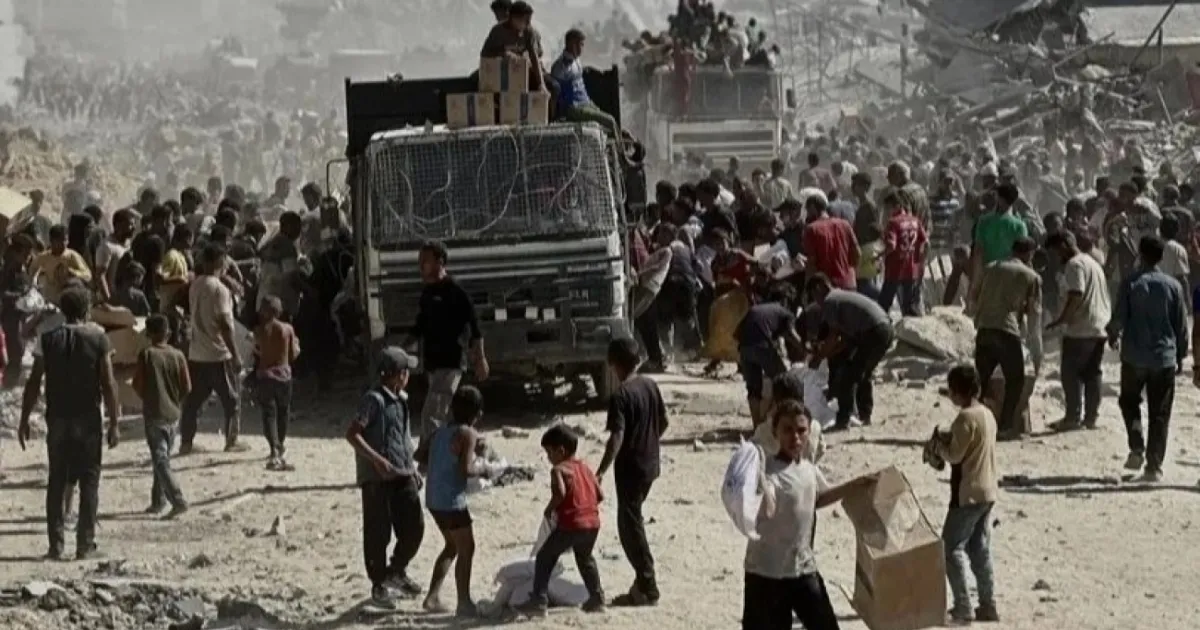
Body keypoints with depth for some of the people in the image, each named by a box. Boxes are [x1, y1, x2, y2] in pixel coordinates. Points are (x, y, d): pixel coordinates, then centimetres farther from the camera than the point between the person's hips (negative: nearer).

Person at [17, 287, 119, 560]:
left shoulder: (48, 339, 0)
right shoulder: (98, 339, -5)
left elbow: (34, 382, -2)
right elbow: (108, 384, -7)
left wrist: (24, 420, 4)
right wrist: (113, 423, -2)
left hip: (57, 418, 2)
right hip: (88, 420, -2)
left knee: (57, 481, 9)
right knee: (88, 481, 5)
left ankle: (56, 545, 5)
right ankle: (85, 544, 2)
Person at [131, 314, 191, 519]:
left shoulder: (146, 355, -10)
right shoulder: (178, 356, -1)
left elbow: (137, 384, -9)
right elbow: (187, 387, -1)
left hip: (154, 414, -5)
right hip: (173, 413, 5)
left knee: (160, 460, -6)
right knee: (164, 458, 18)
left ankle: (178, 500, -19)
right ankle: (158, 501, 24)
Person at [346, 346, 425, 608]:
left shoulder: (401, 400, 13)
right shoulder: (374, 399, -13)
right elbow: (352, 434, -18)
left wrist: (413, 468, 21)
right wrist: (377, 460, -24)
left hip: (403, 475, 7)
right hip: (378, 478, -7)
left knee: (414, 527, 4)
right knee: (378, 534, 2)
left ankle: (396, 571, 26)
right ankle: (379, 585, 14)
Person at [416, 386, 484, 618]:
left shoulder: (440, 431, 10)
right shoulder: (467, 434, -13)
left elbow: (419, 455, 13)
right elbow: (465, 469, -21)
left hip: (434, 499, 8)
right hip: (452, 500, -8)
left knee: (453, 546, 22)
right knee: (466, 549, 2)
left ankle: (432, 597, 21)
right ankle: (464, 603, 4)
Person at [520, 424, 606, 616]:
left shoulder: (558, 470, -5)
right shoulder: (585, 468, 17)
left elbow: (560, 493, -23)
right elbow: (600, 495, 15)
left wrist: (549, 509, -7)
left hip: (570, 524, -7)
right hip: (592, 523, 7)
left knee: (544, 558, 6)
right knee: (585, 558, 30)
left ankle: (539, 600, -1)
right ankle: (597, 597, 28)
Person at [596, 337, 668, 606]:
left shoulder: (620, 396, -20)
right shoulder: (650, 385, 2)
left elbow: (617, 438, -27)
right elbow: (663, 421, 12)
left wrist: (601, 472, -29)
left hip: (630, 468, -8)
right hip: (650, 463, 8)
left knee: (631, 526, 1)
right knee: (633, 521, 20)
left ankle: (648, 588, 2)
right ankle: (643, 581, 23)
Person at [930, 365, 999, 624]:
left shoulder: (966, 417, -19)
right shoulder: (987, 414, 10)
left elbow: (954, 455, -17)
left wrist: (938, 445, 1)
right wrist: (948, 438, 9)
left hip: (968, 493, -9)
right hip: (988, 491, 9)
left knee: (952, 547, -2)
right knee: (980, 549, 13)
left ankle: (963, 607, -5)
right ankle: (988, 606, 14)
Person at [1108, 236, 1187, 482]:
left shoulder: (1130, 284, -6)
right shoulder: (1173, 286, -1)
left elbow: (1118, 317, -6)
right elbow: (1181, 325, 4)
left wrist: (1113, 335, 17)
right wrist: (1181, 355, 16)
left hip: (1135, 357, -1)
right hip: (1165, 359, 1)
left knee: (1129, 402, 21)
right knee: (1159, 414, 6)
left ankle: (1137, 448, 2)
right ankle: (1154, 466, 2)